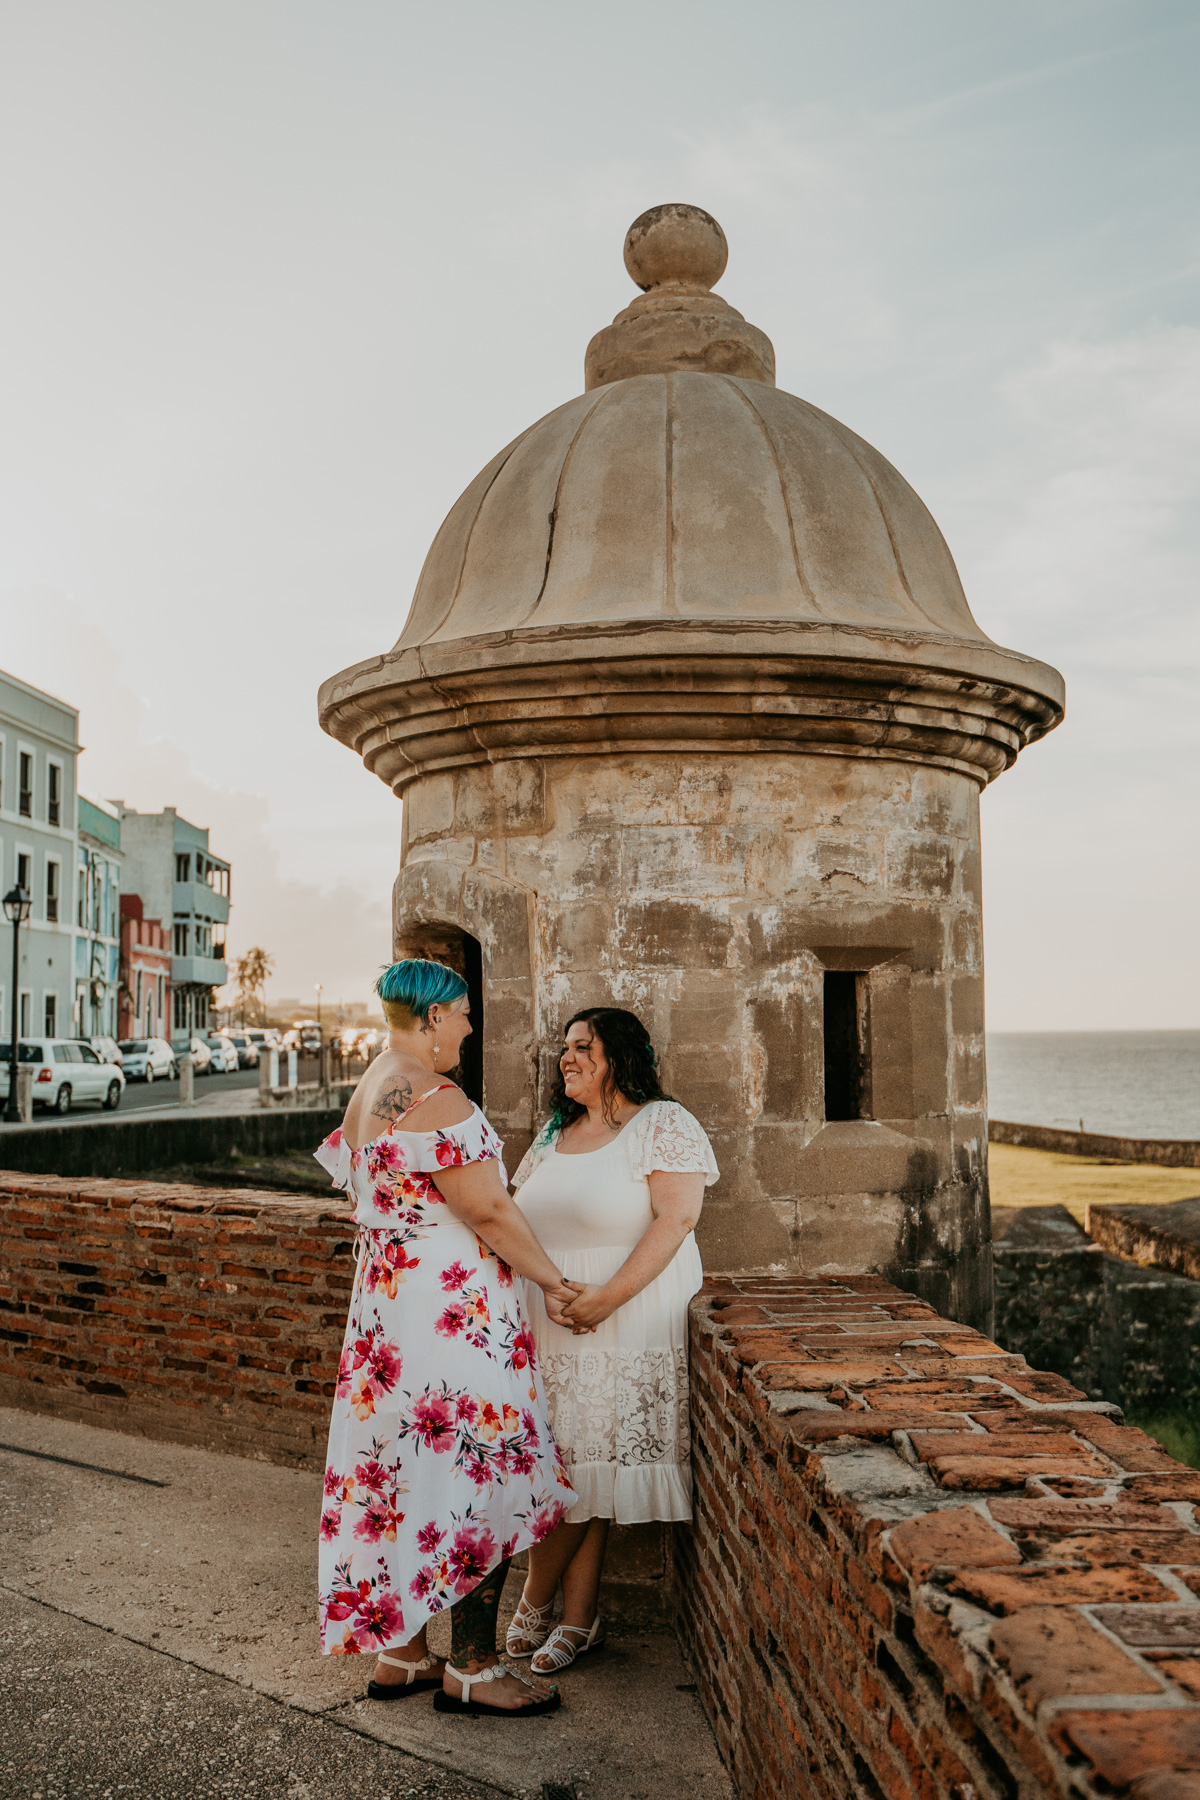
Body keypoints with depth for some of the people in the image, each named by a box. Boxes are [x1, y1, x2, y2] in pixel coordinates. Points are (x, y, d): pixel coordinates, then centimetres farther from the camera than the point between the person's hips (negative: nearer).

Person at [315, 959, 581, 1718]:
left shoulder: (367, 1093, 12)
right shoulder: (432, 1099, -20)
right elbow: (488, 1211, -19)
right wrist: (553, 1280, -8)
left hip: (390, 1305, 10)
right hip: (456, 1314, -10)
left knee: (408, 1474, 15)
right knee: (478, 1478, 0)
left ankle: (401, 1651, 25)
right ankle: (472, 1668, 9)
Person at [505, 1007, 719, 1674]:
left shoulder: (664, 1124, -6)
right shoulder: (557, 1132, 15)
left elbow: (675, 1220, -15)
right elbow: (527, 1220, 20)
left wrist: (607, 1298, -22)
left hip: (627, 1327, -6)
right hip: (549, 1330, 6)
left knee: (583, 1472, 0)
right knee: (574, 1469, 6)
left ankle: (535, 1607, 17)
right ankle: (579, 1619, 17)